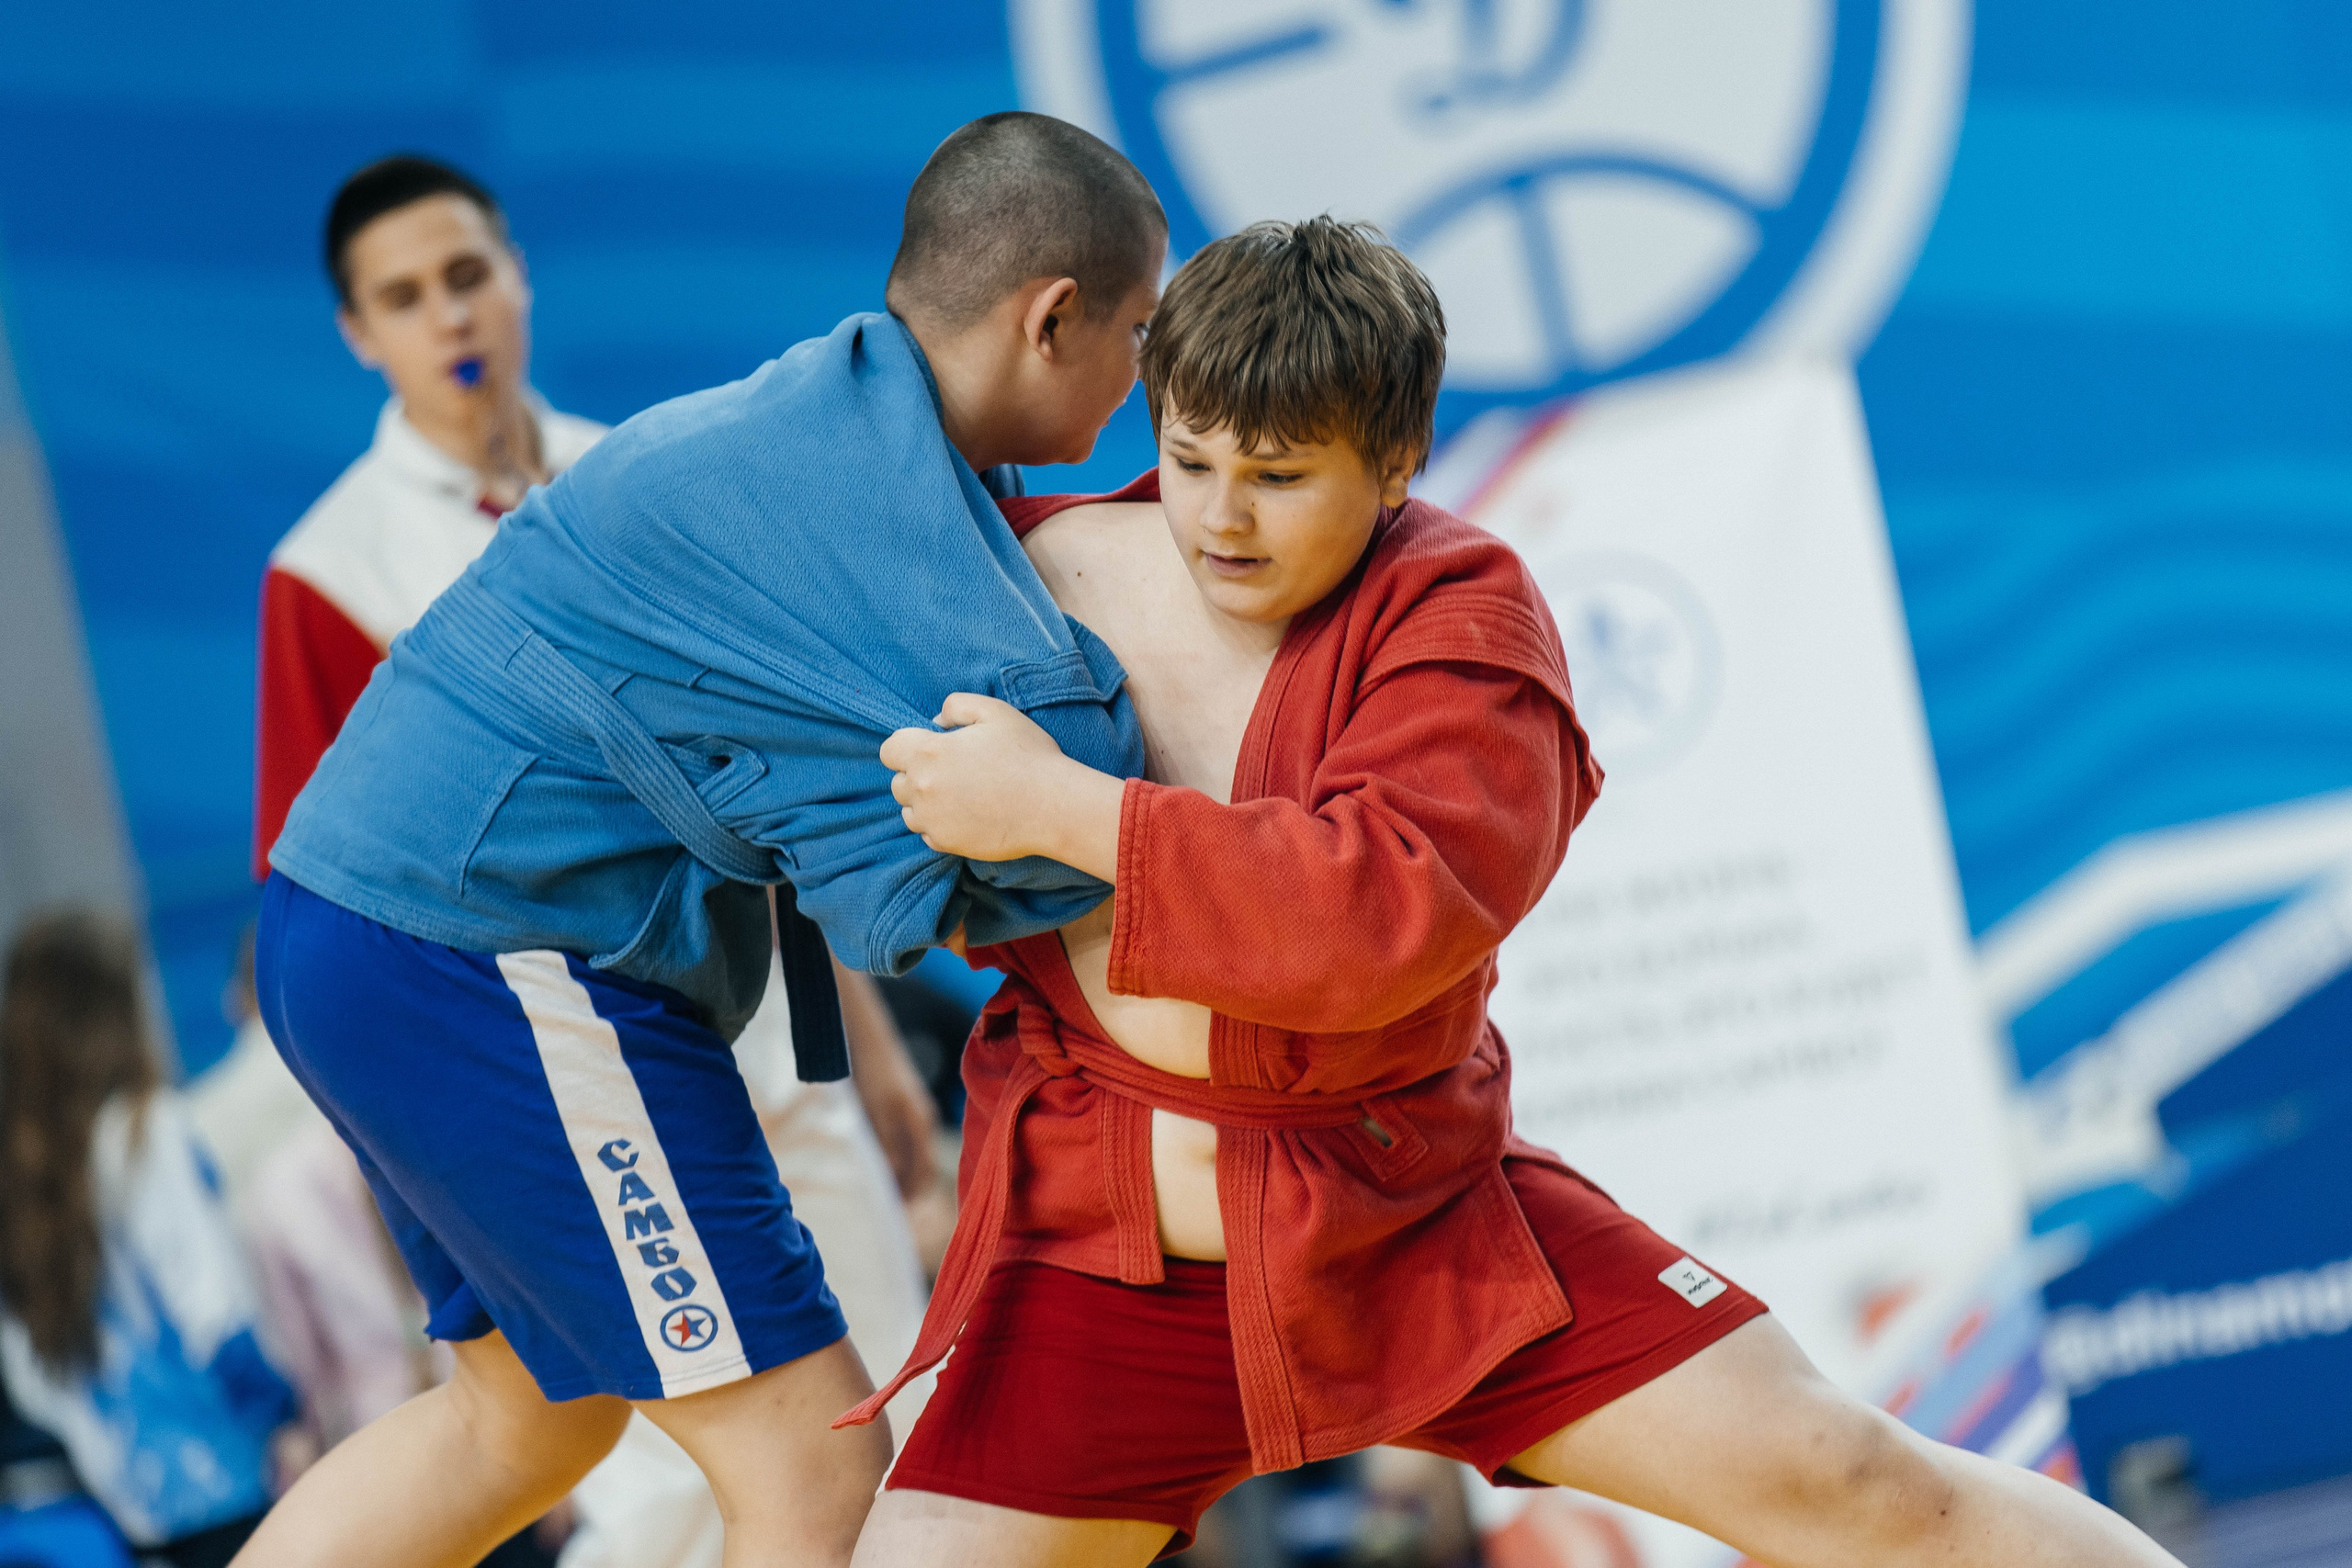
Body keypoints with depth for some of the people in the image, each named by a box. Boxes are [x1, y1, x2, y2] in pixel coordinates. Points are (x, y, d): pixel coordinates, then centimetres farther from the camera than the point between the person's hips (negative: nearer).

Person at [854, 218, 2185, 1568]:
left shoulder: (1460, 610, -14)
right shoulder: (1044, 570, -4)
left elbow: (1390, 905, -31)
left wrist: (1058, 809, -30)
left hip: (1418, 1228, -2)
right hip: (1107, 1263, 2)